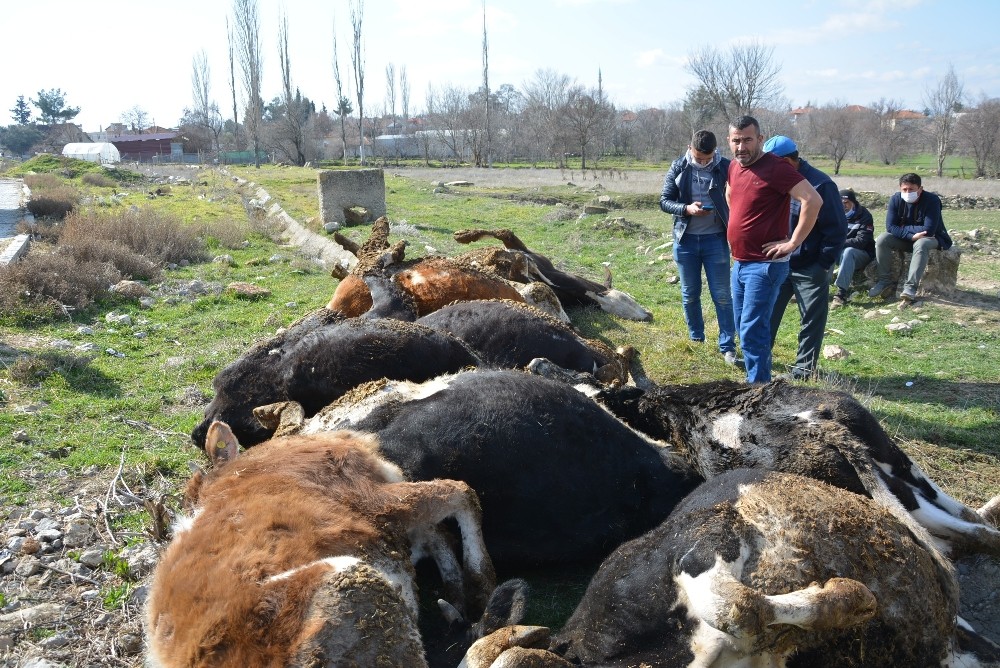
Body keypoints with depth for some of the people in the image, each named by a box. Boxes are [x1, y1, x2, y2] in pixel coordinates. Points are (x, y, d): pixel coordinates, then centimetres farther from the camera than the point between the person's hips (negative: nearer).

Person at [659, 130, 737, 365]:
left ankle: (727, 347, 9)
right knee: (689, 295, 11)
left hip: (715, 239, -2)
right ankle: (696, 341, 27)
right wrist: (687, 209, -19)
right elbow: (664, 201, 0)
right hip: (685, 240, 2)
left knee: (722, 296, 1)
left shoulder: (726, 167, -7)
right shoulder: (678, 168, -2)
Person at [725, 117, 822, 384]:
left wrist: (793, 242, -20)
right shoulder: (734, 166, 9)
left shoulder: (775, 167, -15)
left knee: (752, 331, -9)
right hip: (740, 262, 9)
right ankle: (754, 377, 27)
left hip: (765, 264, -9)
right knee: (743, 328, 15)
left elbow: (813, 200, -23)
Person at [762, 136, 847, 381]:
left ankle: (804, 369, 15)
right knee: (768, 313, 12)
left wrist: (824, 264, -13)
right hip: (778, 264, 6)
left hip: (810, 269, -6)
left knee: (812, 321, 5)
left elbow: (836, 229, -14)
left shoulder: (820, 185, -17)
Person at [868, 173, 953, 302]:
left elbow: (928, 230, -29)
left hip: (931, 239, -4)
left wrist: (904, 228, -19)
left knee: (921, 244, -38)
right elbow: (890, 227, -16)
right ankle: (885, 281, -15)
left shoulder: (932, 200, -22)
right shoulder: (896, 199, -10)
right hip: (906, 239, 4)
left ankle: (910, 287, -41)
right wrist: (911, 236, -29)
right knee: (882, 239, -20)